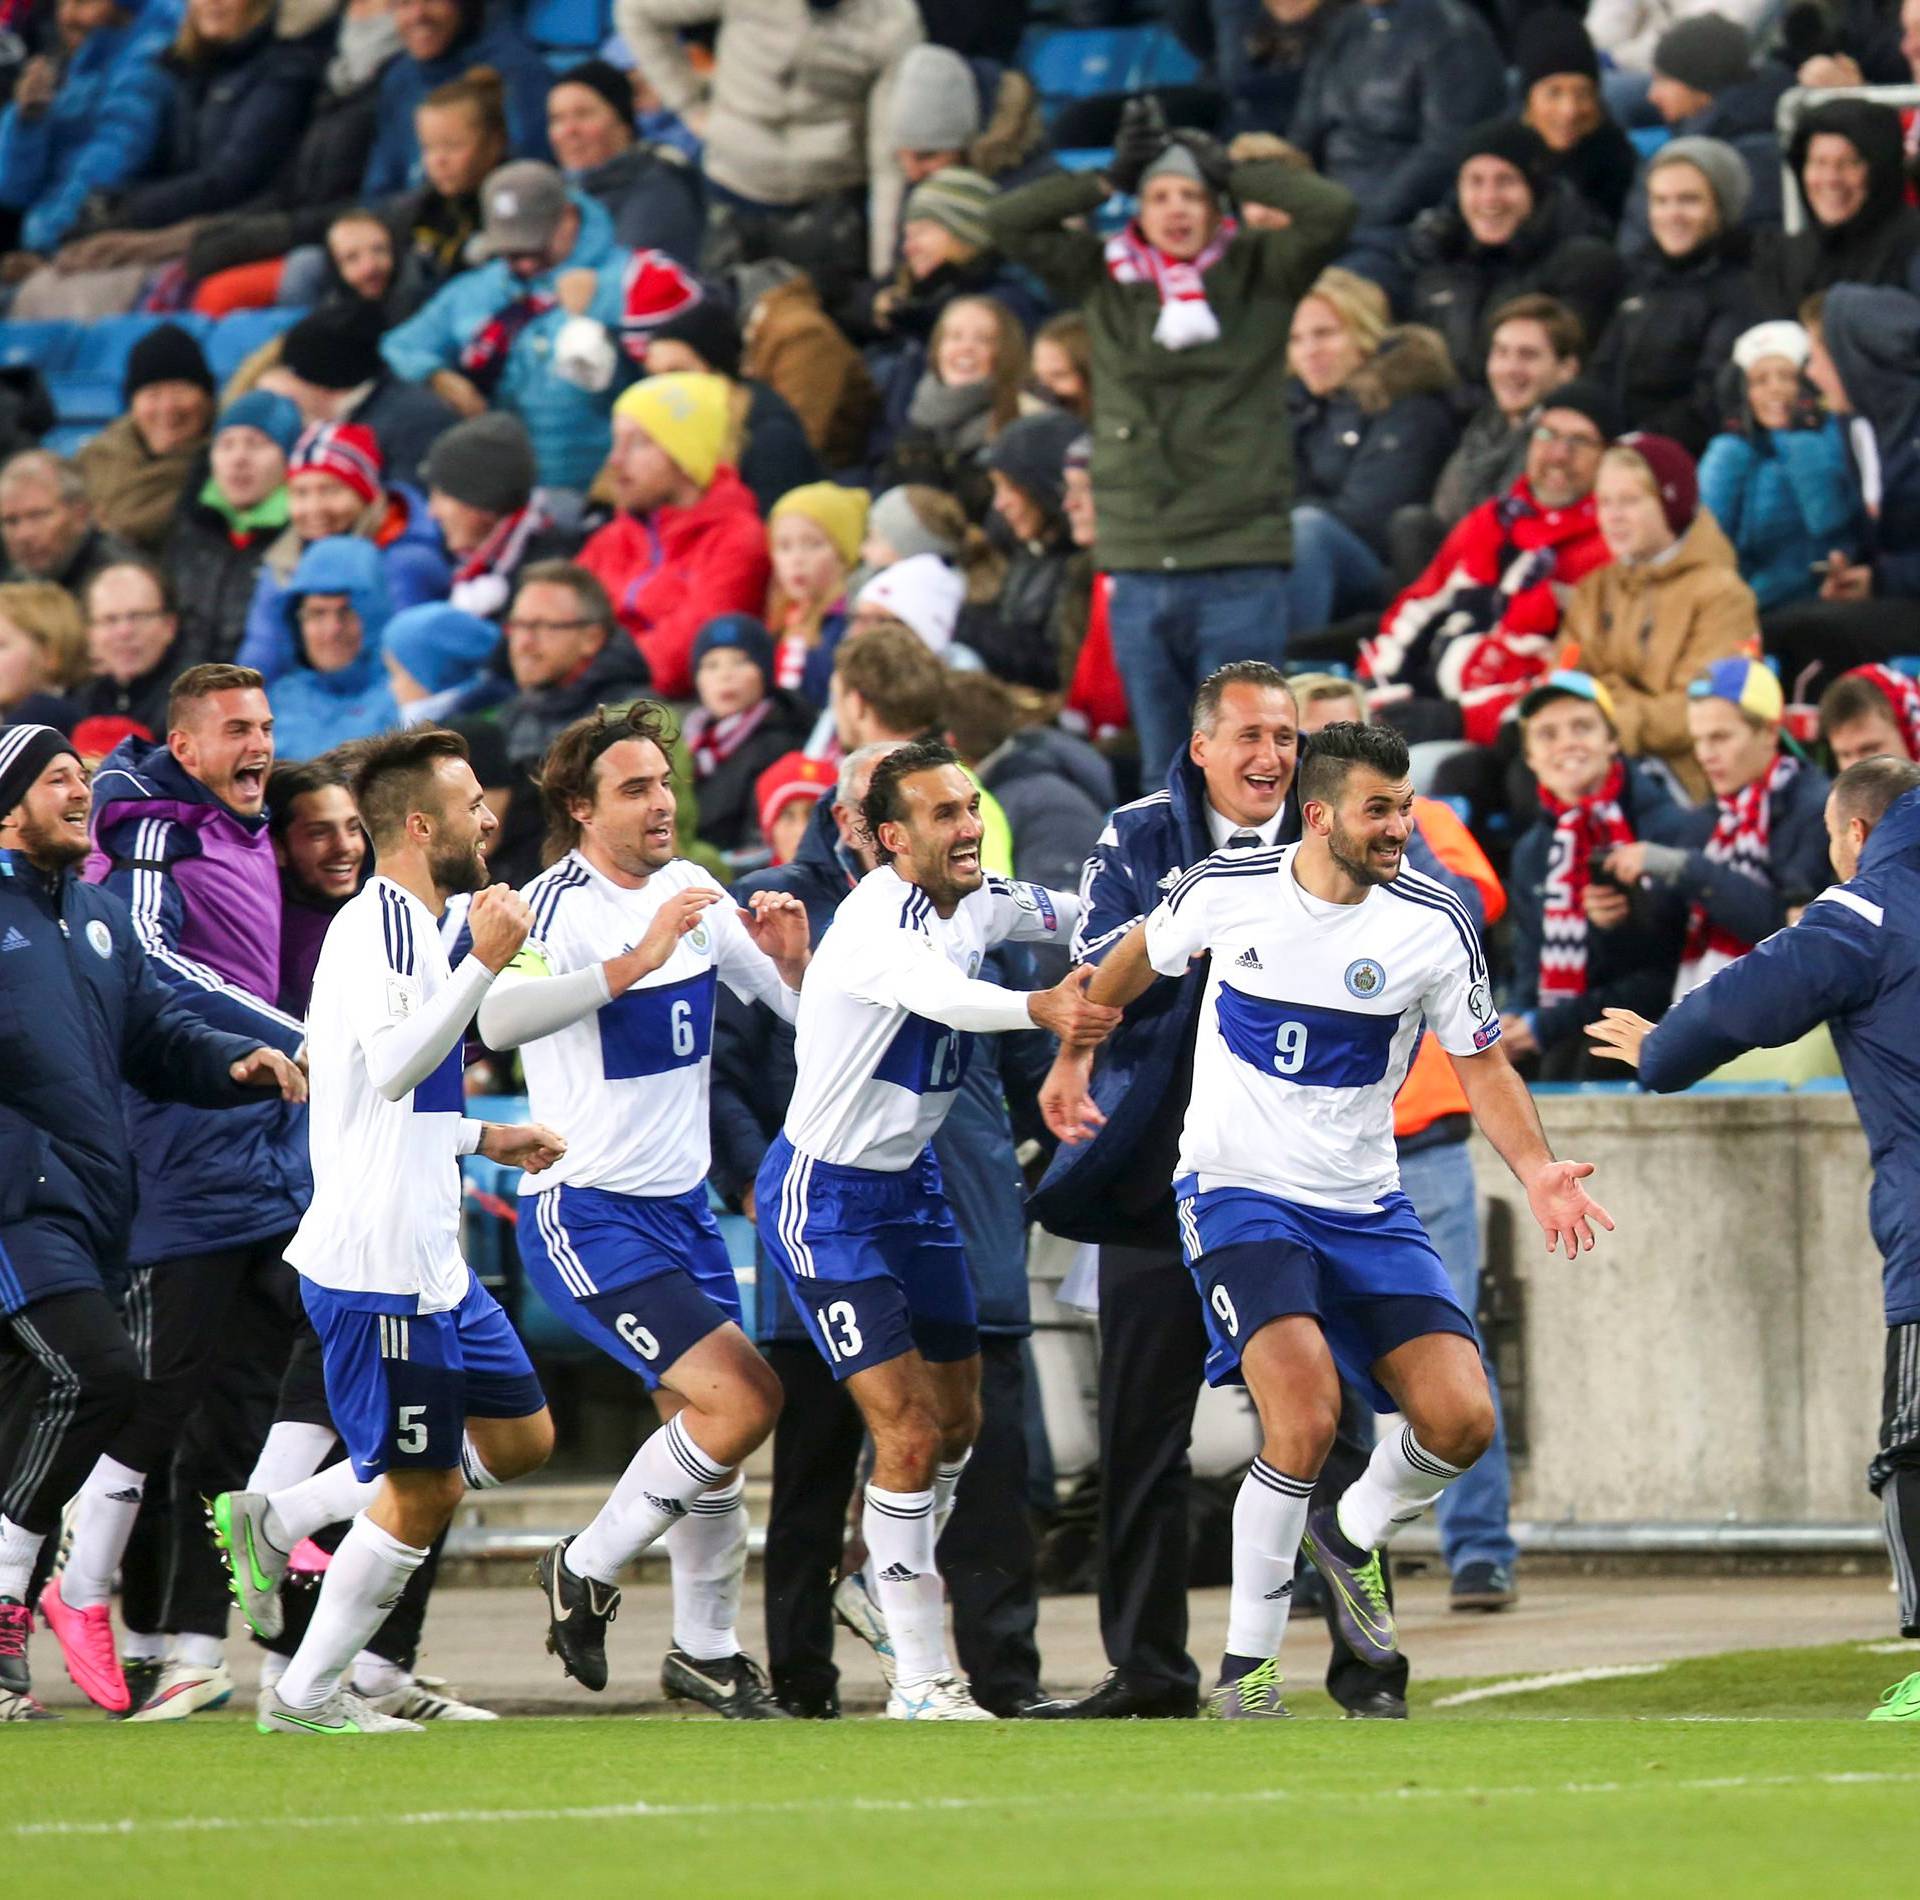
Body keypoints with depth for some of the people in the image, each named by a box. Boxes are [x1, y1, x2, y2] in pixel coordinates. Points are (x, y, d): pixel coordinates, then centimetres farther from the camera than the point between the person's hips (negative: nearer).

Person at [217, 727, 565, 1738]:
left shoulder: (408, 925, 18)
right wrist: (483, 964, -31)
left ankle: (275, 1522, 16)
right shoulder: (380, 923, -14)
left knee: (519, 1438, 14)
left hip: (426, 1260, 10)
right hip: (378, 1266, -10)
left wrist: (486, 1138, 25)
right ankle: (304, 1695, 7)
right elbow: (393, 1064, -29)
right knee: (418, 1496, -4)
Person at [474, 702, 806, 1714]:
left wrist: (791, 960, -8)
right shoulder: (557, 906, -16)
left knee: (707, 1430, 11)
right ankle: (587, 1571, 1)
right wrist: (634, 963, -41)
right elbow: (500, 1018, -37)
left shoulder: (692, 891, 7)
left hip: (680, 1205, 7)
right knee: (741, 1397, -16)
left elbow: (807, 1013, 14)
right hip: (586, 1214, -7)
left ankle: (706, 1648, 27)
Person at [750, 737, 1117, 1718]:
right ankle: (919, 1684, -7)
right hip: (826, 1197, -9)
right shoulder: (875, 922, -27)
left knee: (957, 1419, 16)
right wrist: (1040, 1009, -68)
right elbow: (946, 996, -49)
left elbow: (1084, 914, 19)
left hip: (910, 1183, 9)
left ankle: (892, 1584, 42)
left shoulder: (976, 901, 0)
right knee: (908, 1433, -13)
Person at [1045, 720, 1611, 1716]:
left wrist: (1537, 1172, -14)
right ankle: (1246, 1663, -7)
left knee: (1461, 1419, -11)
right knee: (1305, 1421, -24)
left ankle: (1354, 1536, 24)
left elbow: (1482, 1066, 2)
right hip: (1237, 1188, -3)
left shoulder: (1433, 922, -7)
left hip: (1364, 1204, 3)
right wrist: (1074, 1059, 20)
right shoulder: (1226, 888, -9)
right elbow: (1136, 958, 14)